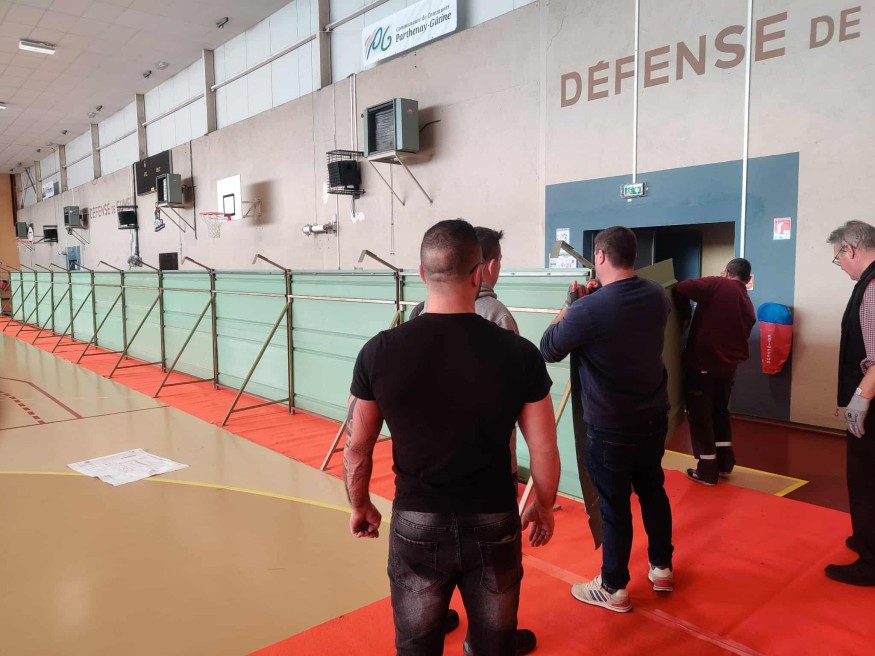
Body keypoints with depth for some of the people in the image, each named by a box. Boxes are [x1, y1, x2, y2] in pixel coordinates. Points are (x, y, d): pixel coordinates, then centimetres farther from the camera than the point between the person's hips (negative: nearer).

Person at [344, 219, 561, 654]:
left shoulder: (380, 351, -13)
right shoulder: (518, 353, -13)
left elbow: (356, 447, -3)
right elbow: (544, 450, -5)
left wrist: (360, 506, 14)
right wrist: (543, 507, 13)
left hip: (416, 524, 0)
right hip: (494, 523, 0)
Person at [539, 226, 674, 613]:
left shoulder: (587, 310, -25)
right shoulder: (657, 296, -4)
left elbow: (548, 350, -10)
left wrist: (570, 304, 0)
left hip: (610, 428, -6)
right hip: (654, 418, 6)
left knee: (615, 506, 7)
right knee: (653, 492, 22)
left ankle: (614, 589, 24)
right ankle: (662, 568, 40)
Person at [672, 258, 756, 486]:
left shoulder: (717, 284, -7)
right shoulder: (748, 306, 12)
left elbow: (681, 289, -17)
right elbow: (740, 336, 16)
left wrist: (684, 315, -3)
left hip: (702, 363, -6)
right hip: (728, 365, 6)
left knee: (700, 415, 6)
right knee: (720, 410, 25)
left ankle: (707, 470, 12)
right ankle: (725, 462, 31)